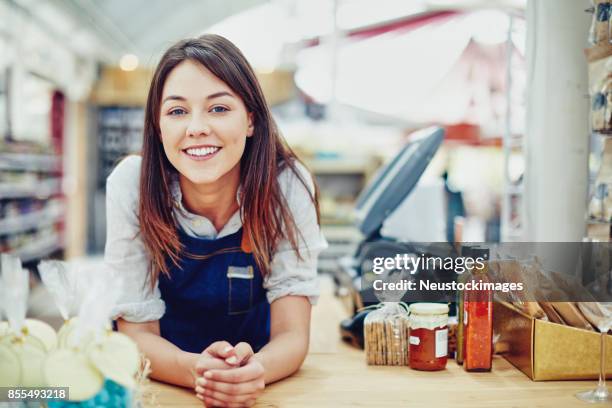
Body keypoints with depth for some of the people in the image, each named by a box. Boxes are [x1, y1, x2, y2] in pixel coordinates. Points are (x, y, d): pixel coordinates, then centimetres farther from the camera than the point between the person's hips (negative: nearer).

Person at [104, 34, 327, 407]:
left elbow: (292, 334, -18)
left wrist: (254, 371, -39)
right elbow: (136, 332, -15)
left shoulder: (287, 184, -19)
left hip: (256, 372, 1)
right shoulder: (131, 184, -19)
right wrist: (197, 370, -35)